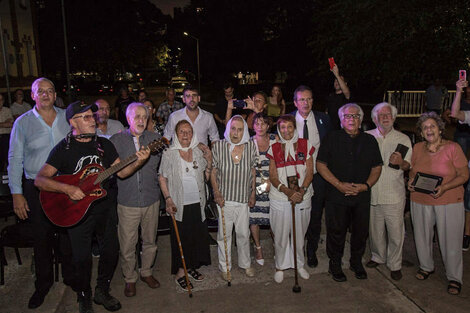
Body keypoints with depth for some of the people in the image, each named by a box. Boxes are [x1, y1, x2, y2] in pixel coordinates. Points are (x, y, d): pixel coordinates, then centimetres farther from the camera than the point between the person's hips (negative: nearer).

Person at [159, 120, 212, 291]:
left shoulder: (198, 152, 6)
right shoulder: (169, 153, -6)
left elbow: (206, 177, 10)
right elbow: (162, 178, -4)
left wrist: (209, 160, -4)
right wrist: (168, 199, -13)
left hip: (198, 202, 4)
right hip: (180, 204, -4)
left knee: (197, 235, 12)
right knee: (180, 237, 4)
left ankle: (192, 266, 32)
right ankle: (180, 272, 21)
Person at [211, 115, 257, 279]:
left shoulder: (250, 146, -4)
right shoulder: (218, 146, -8)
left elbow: (253, 171, 7)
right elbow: (213, 171, 0)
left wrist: (253, 193, 6)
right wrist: (217, 193, -8)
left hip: (244, 198, 1)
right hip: (224, 198, -1)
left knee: (244, 233, 13)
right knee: (224, 234, 9)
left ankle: (246, 264, 34)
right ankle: (225, 267, 27)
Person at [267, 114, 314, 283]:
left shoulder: (305, 145, 2)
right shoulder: (274, 149, 2)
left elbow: (309, 172, 0)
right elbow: (273, 177, -1)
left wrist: (302, 190, -16)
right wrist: (288, 191, -16)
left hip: (302, 198, 1)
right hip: (280, 198, 0)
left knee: (299, 234, 12)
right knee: (280, 235, 6)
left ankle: (299, 264, 33)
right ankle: (280, 266, 26)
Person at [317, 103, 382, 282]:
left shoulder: (370, 141, 9)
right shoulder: (332, 139, 1)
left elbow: (377, 167, 10)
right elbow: (320, 165, -3)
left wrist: (366, 185, -7)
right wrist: (339, 184, -12)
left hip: (362, 196, 3)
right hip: (337, 195, -2)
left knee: (361, 231, 11)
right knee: (336, 232, 4)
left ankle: (356, 263, 34)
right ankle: (335, 265, 24)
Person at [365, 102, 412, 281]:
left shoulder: (403, 139, 5)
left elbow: (408, 166, 5)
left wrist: (400, 162, -18)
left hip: (394, 195, -1)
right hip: (371, 193, 1)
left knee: (396, 231, 2)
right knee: (375, 229, 13)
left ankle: (395, 264, 20)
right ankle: (378, 257, 34)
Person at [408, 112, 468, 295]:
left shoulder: (453, 148, -7)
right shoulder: (417, 148, 5)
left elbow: (464, 175, -7)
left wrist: (444, 187, -21)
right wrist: (411, 181, -5)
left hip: (449, 201, -4)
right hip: (420, 200, 4)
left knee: (450, 240, 2)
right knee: (422, 236, 15)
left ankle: (454, 277, 22)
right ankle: (426, 267, 38)